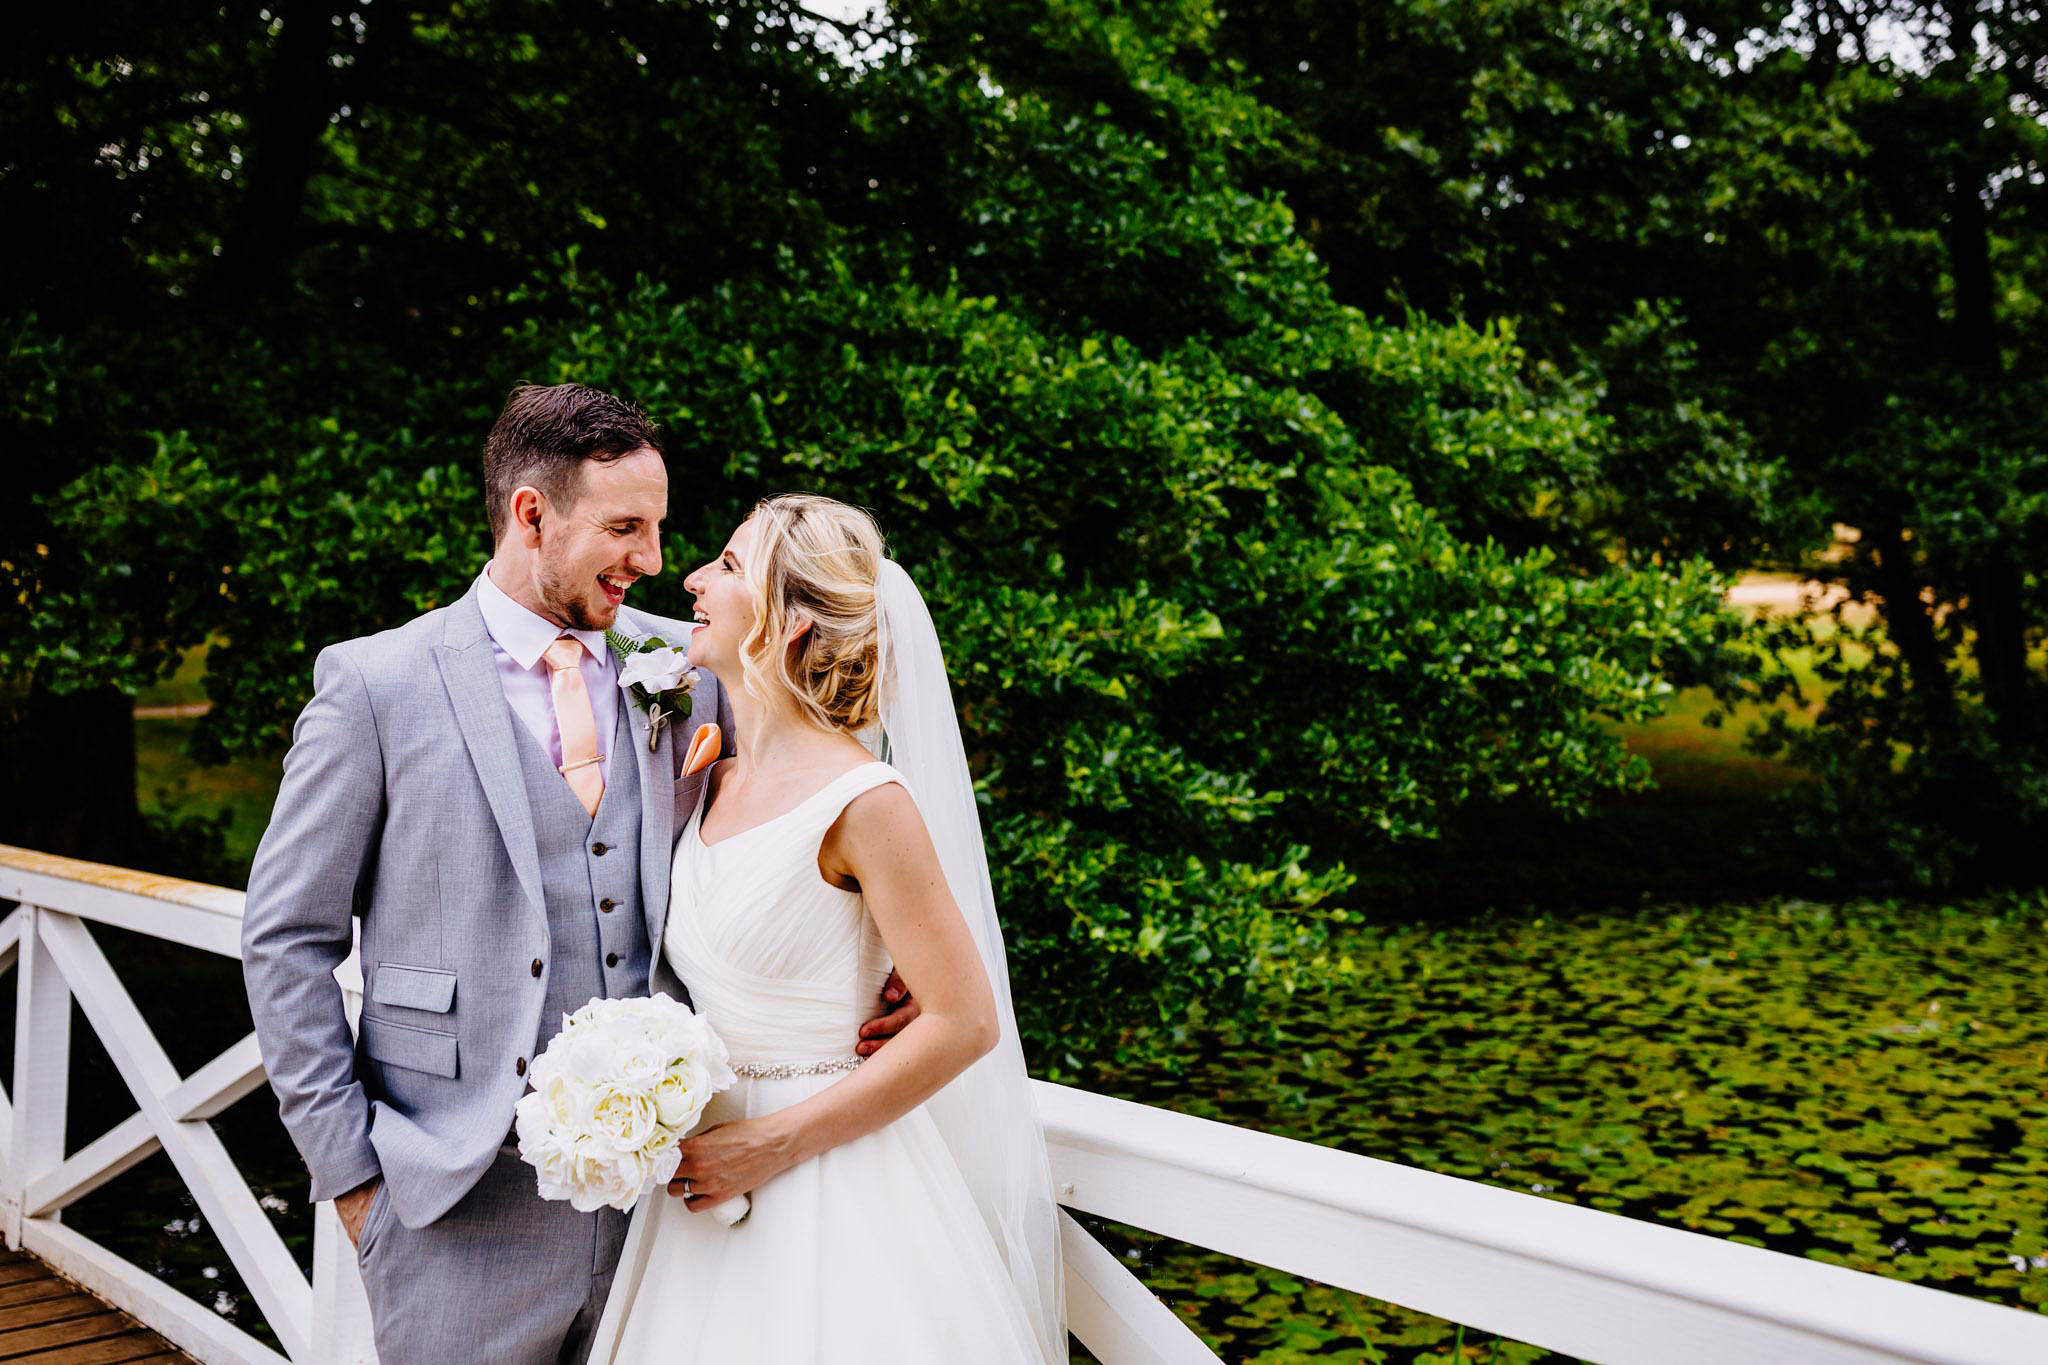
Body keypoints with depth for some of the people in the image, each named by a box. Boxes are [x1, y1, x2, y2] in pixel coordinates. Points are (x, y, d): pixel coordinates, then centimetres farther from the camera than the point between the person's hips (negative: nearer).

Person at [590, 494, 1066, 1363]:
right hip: (719, 1173, 7)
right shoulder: (714, 786, 5)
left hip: (829, 1185, -7)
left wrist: (772, 1144, -15)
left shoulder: (863, 801, -17)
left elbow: (965, 1022, -17)